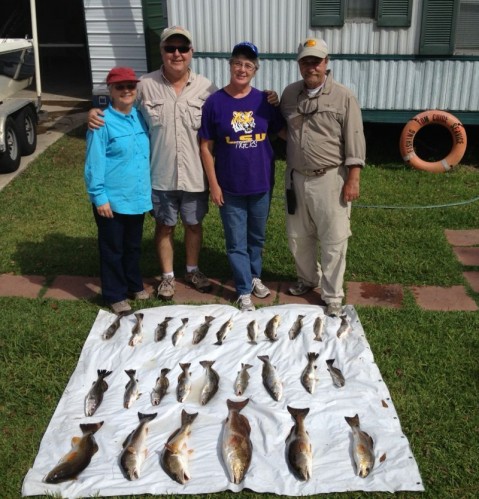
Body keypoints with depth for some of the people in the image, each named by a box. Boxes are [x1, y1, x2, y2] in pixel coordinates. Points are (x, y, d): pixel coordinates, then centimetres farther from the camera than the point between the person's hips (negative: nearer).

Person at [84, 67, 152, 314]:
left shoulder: (140, 117, 5)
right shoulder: (103, 123, -15)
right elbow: (94, 164, -14)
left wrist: (148, 190, 10)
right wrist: (99, 197, -15)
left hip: (137, 197, 6)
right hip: (112, 200, -6)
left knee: (134, 246, 21)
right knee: (112, 249, 9)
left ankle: (134, 284, 39)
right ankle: (115, 295, 23)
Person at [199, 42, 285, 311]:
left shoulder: (264, 100, -3)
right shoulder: (215, 102, -8)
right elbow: (206, 146, -5)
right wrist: (213, 184, -7)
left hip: (261, 182, 2)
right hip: (230, 186, -2)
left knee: (257, 236, 19)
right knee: (237, 242, 7)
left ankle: (255, 276, 41)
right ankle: (244, 291, 21)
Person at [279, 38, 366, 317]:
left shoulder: (344, 97, -8)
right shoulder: (290, 93, 7)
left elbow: (355, 141, -9)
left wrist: (353, 180, -13)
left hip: (330, 179, -5)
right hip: (296, 178, 5)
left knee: (333, 240, 1)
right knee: (298, 237, 16)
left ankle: (332, 296, 13)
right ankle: (308, 278, 39)